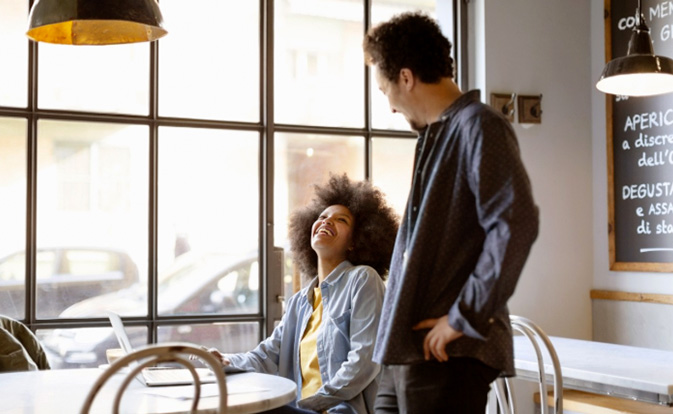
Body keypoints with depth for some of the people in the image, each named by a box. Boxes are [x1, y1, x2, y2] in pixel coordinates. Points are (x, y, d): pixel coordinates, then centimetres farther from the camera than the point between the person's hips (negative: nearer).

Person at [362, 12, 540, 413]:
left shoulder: (480, 127, -9)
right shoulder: (435, 136, 18)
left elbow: (516, 223, -22)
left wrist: (465, 318, -19)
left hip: (450, 356, -8)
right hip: (404, 354, 9)